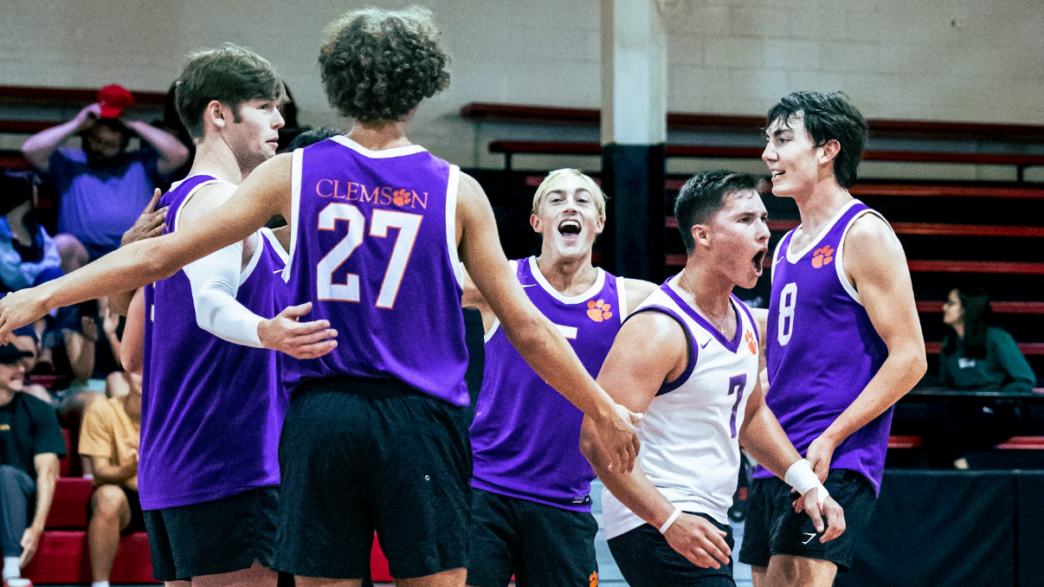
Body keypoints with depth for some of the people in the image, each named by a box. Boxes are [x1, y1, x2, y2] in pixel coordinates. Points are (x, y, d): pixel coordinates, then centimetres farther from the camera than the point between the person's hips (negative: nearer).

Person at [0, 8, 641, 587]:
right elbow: (526, 330, 3)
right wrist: (605, 410, 16)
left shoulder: (294, 174, 3)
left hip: (321, 419, 2)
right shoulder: (456, 191, 1)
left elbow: (160, 256, 4)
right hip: (420, 421, -1)